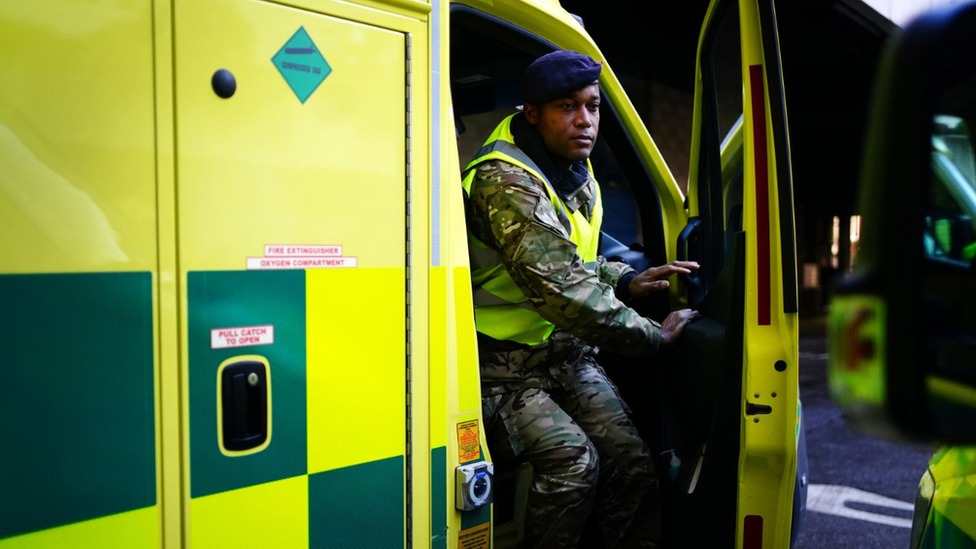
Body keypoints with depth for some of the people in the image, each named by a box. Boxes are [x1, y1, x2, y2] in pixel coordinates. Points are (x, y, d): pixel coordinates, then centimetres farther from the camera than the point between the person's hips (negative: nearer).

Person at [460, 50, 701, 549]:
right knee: (573, 459, -25)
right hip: (505, 366, -7)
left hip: (565, 352, 8)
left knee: (631, 459, -8)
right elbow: (559, 288, -30)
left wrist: (628, 281, 0)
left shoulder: (576, 172, 8)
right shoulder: (506, 183, -22)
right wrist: (654, 335, -22)